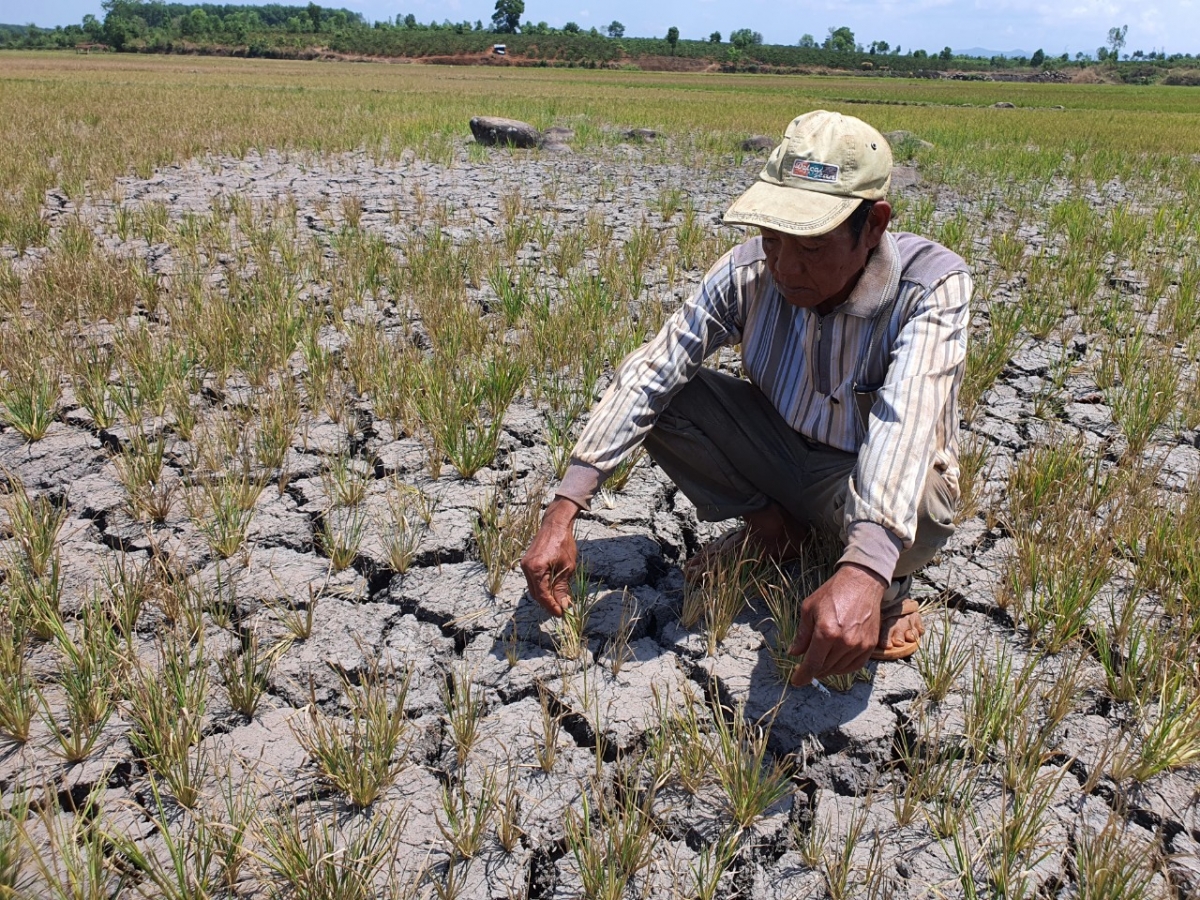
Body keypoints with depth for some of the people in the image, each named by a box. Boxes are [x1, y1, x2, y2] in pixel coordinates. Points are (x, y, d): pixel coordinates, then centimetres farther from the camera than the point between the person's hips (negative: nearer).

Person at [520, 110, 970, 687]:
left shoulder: (934, 286, -29)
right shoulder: (748, 272, -20)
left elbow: (905, 420, -45)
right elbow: (648, 376, -24)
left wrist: (862, 575, -61)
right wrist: (562, 514, -33)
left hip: (874, 481, -3)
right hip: (781, 449, 4)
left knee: (915, 498, -39)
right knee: (664, 395, -18)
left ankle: (886, 583, -2)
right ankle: (772, 526, 4)